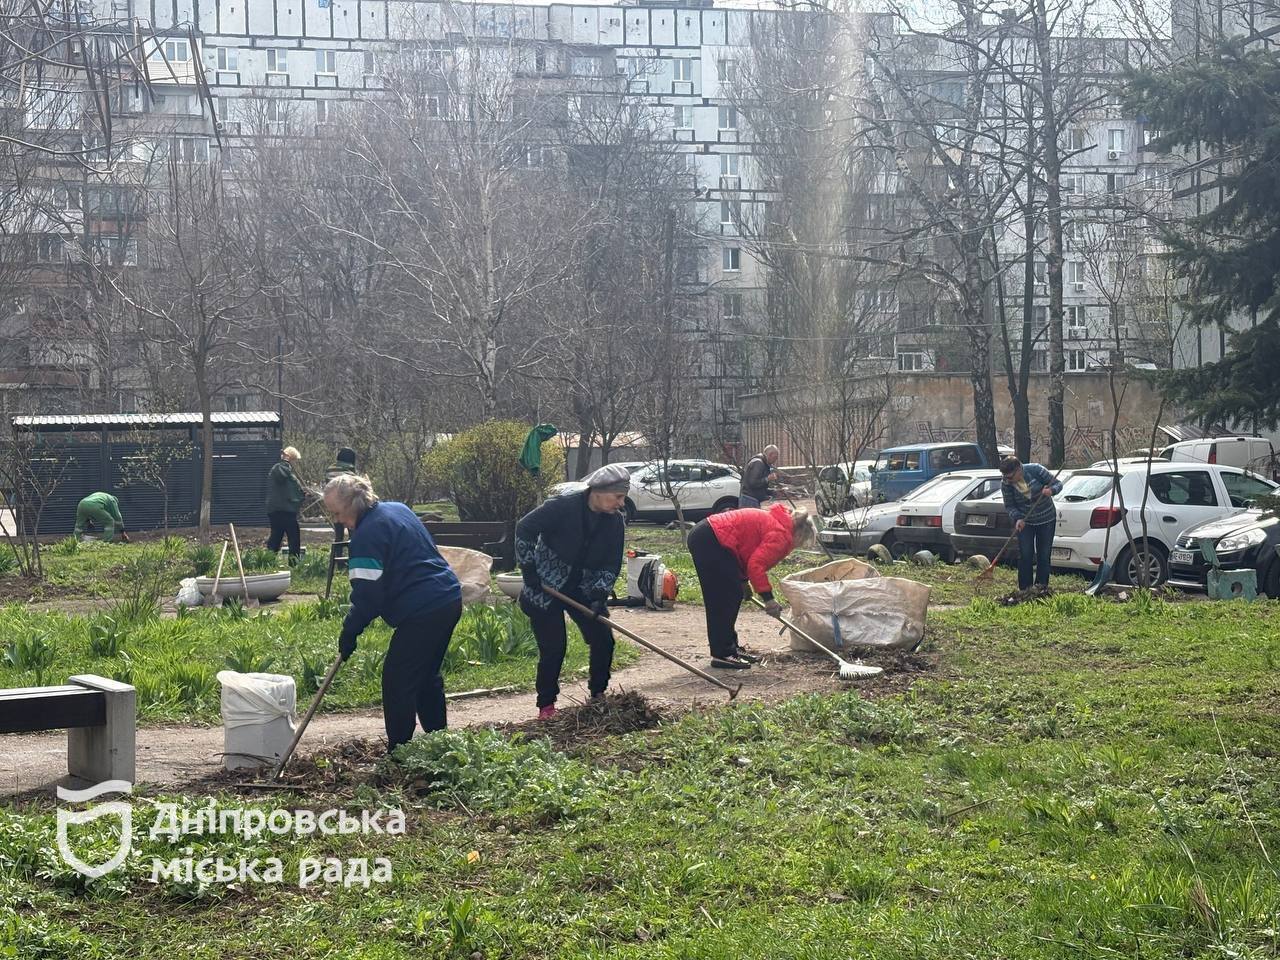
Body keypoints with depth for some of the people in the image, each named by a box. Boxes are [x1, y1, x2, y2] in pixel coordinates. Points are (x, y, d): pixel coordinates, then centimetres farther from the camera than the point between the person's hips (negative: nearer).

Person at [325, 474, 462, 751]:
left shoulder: (367, 535, -16)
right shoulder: (397, 509, 14)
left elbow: (367, 595, -16)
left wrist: (350, 632, -4)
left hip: (423, 612, -10)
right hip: (450, 600, 10)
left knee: (397, 681, -2)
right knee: (427, 676, 21)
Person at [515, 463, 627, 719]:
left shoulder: (615, 522, -6)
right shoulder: (562, 507, -23)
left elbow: (612, 564, -3)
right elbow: (524, 529, -18)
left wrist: (599, 595, -17)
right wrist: (529, 569, -17)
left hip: (583, 591, 5)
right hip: (546, 588, -5)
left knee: (603, 639, -1)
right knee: (553, 648, -7)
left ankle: (598, 693, 19)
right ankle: (546, 705, 10)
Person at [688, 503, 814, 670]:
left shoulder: (772, 522, 19)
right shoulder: (781, 535, -11)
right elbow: (756, 565, -18)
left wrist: (744, 581, 24)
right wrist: (768, 597, -13)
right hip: (710, 542, -11)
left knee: (733, 596, 15)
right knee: (727, 598, -7)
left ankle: (730, 648, 22)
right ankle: (722, 654, -4)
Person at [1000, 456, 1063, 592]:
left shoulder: (1035, 470, -20)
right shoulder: (1005, 483, -16)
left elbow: (1058, 484, -11)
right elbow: (1009, 506, -7)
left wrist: (1051, 490, -34)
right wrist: (1017, 518, -26)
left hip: (1046, 519, 0)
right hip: (1024, 522, 0)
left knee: (1044, 554, 2)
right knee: (1025, 555, -6)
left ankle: (1041, 585, 12)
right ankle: (1025, 588, 2)